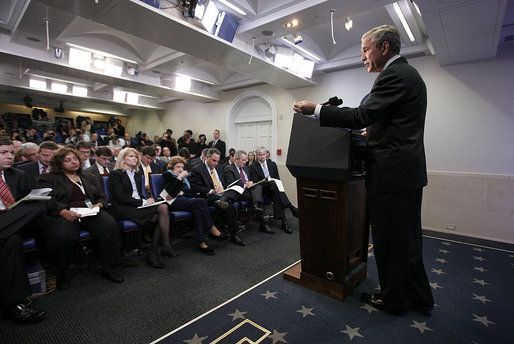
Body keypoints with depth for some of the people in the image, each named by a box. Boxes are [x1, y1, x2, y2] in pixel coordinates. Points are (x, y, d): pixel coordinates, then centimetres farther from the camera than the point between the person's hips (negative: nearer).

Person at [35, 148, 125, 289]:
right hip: (63, 215, -2)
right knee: (63, 236, -36)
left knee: (110, 226, -28)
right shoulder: (48, 178, 15)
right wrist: (64, 212, -20)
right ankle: (61, 273, -8)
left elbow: (102, 197, 20)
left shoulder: (89, 177, 26)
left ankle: (107, 268, -17)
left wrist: (98, 205, -4)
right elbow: (47, 200, -2)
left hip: (90, 213, 3)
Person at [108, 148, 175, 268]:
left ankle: (153, 253, -20)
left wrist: (146, 200, -1)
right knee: (162, 209, -26)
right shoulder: (115, 174, 1)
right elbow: (121, 197, -10)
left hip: (138, 206, 7)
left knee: (164, 207, -25)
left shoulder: (138, 174, 24)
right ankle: (165, 245, -21)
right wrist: (143, 202, -15)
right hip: (123, 210, -7)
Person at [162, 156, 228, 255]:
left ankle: (201, 243, -35)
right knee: (201, 201, -28)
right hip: (173, 203, -6)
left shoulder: (185, 176, 25)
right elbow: (172, 193, -11)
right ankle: (212, 230, -24)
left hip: (185, 200, 6)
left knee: (198, 210, -31)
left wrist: (182, 192, -3)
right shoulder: (167, 175, 7)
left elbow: (191, 192, 18)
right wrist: (179, 178, -14)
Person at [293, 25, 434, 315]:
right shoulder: (408, 73, 19)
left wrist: (315, 109, -17)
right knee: (408, 238, 19)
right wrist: (371, 132, 28)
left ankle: (394, 299, 24)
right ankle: (419, 297, 34)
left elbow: (361, 116, -22)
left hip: (391, 173, -10)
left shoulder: (394, 75, -13)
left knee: (389, 239, 5)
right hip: (409, 170, 11)